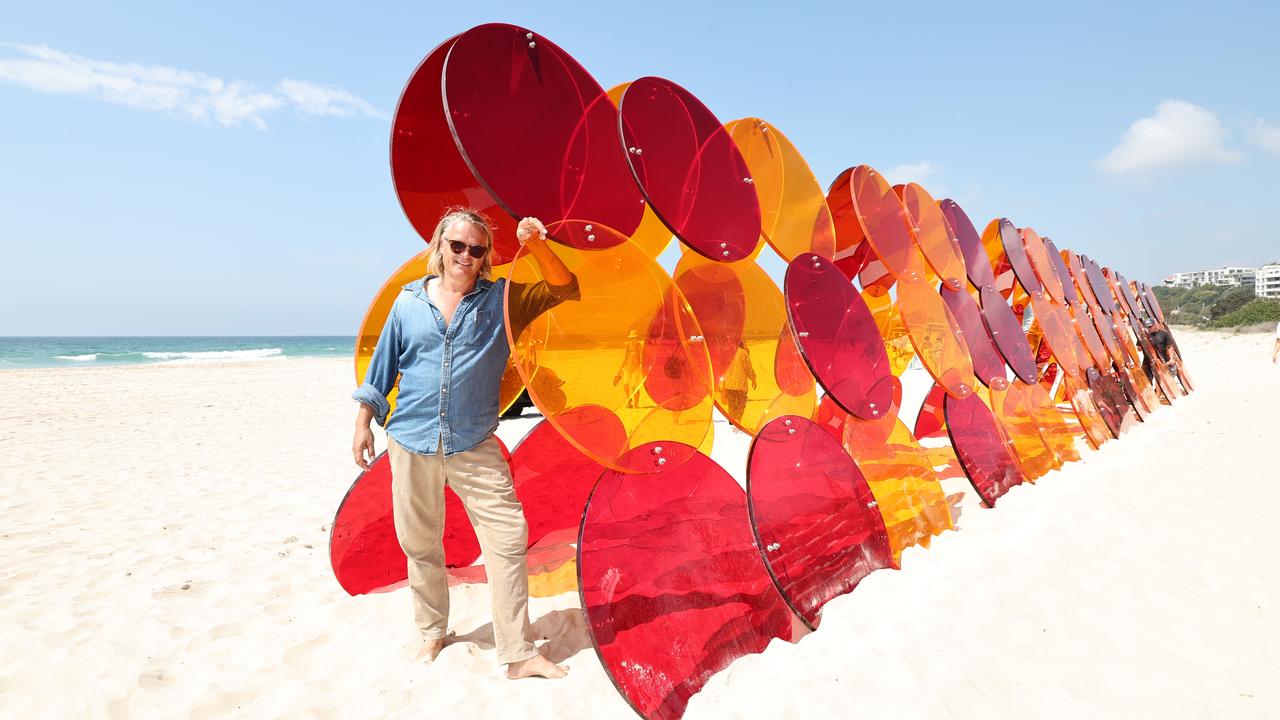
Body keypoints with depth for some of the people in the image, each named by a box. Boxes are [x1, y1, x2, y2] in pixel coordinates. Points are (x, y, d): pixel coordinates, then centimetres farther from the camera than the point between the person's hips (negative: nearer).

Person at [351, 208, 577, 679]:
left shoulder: (501, 300, 3)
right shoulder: (409, 301, 6)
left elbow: (564, 289, -5)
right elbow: (383, 366, 11)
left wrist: (537, 247, -20)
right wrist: (363, 422, 9)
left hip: (475, 447, -1)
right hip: (411, 444, 2)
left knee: (508, 536, -8)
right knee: (420, 544, 13)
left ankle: (517, 654, 2)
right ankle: (432, 632, 36)